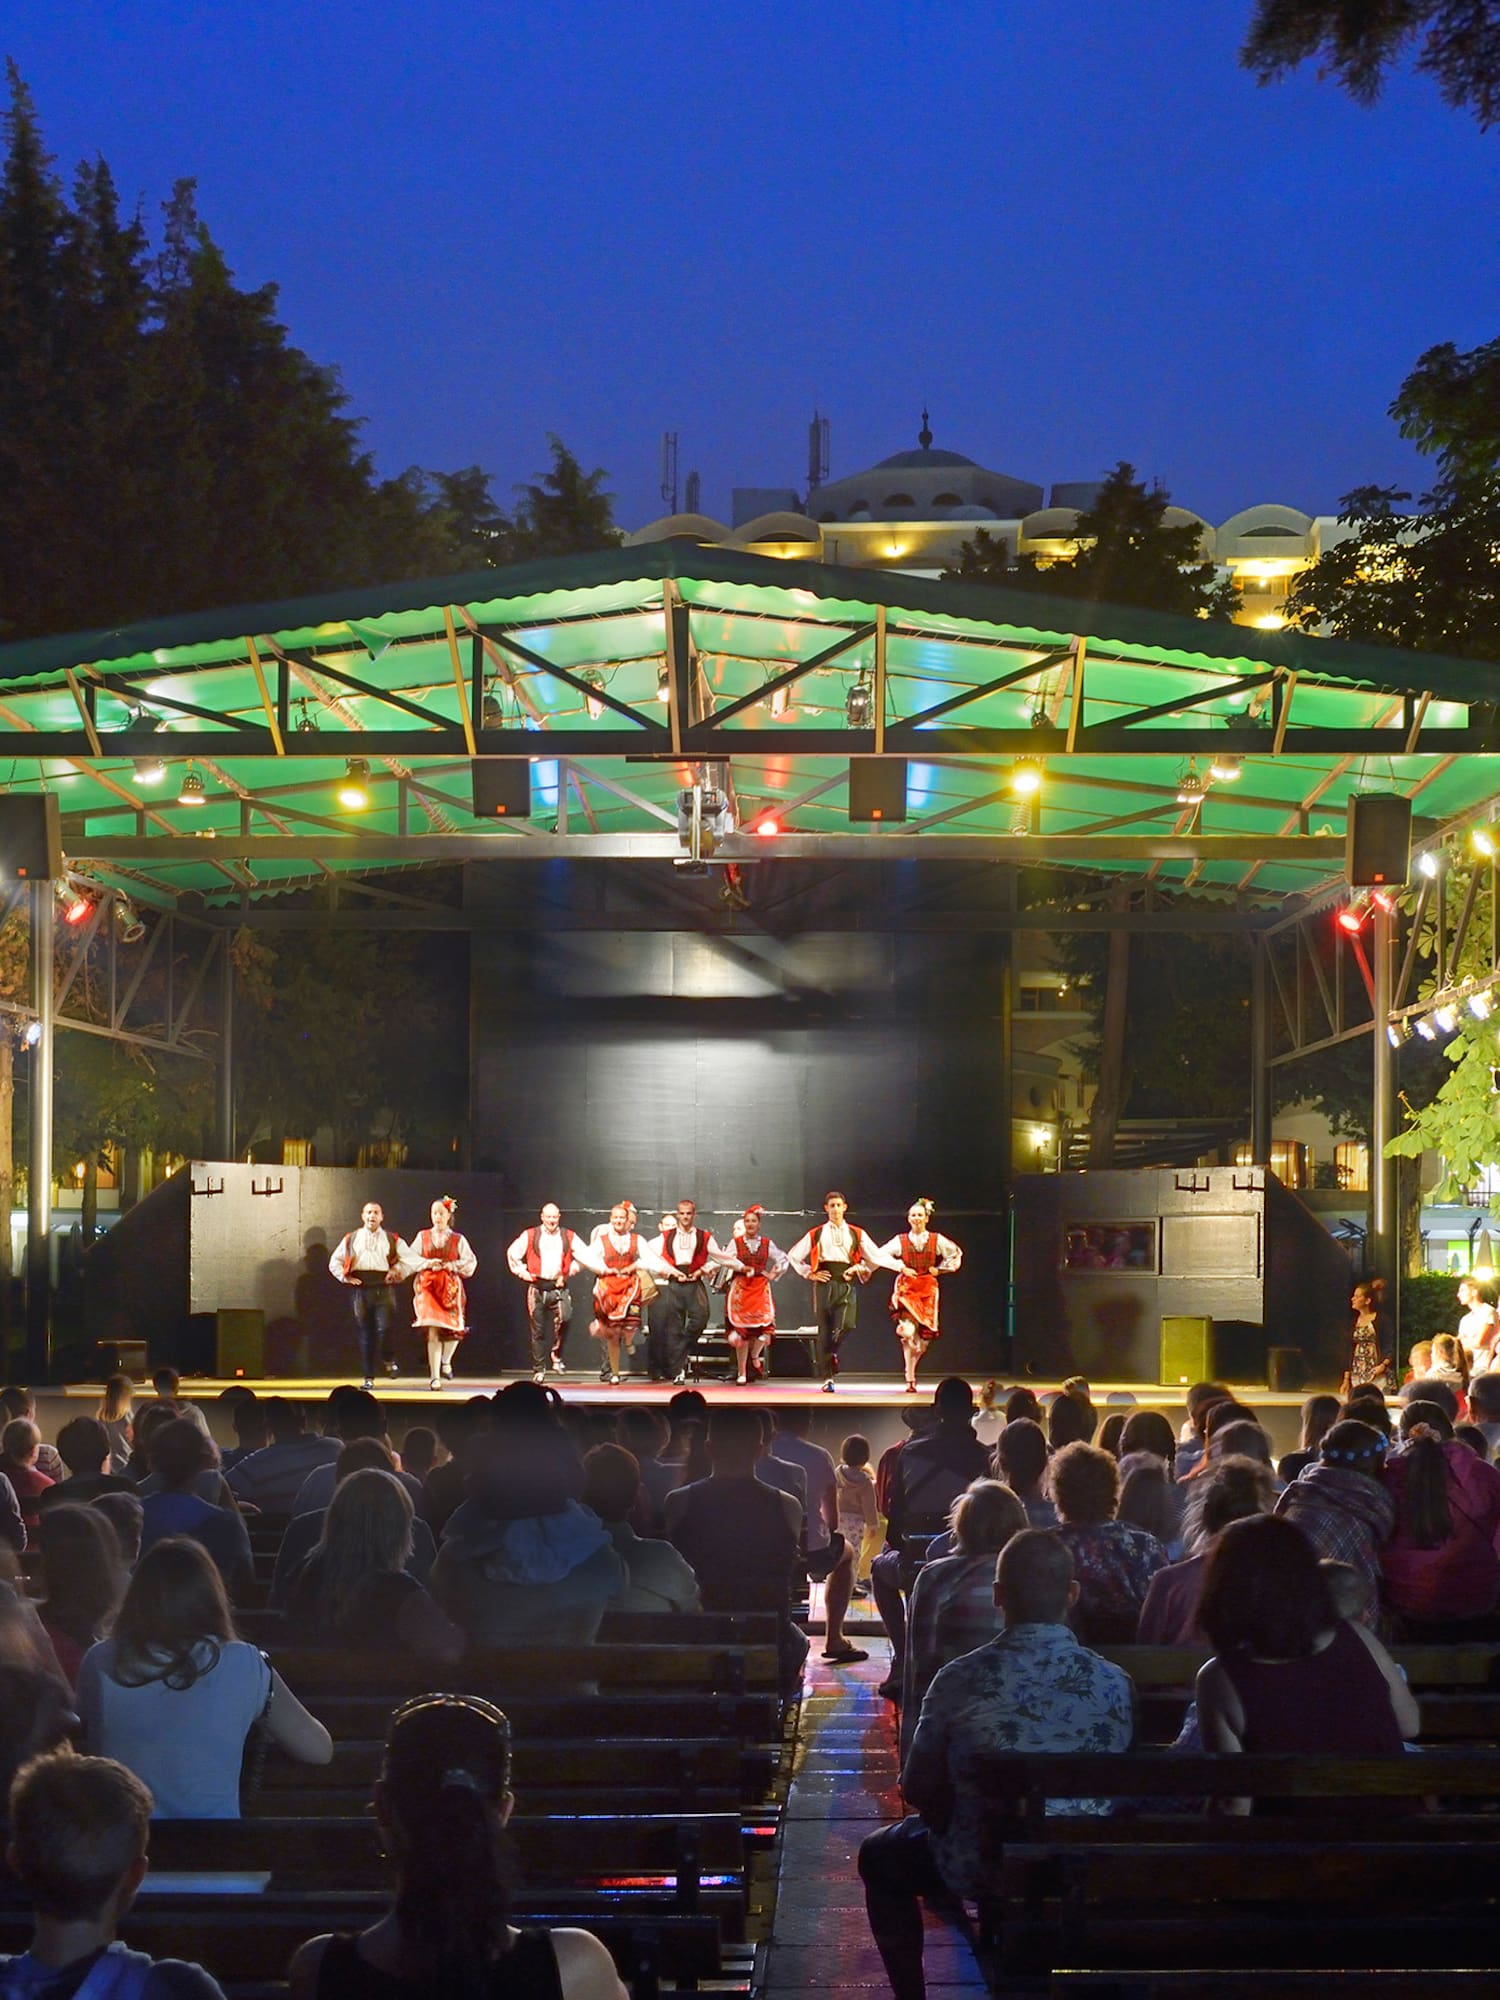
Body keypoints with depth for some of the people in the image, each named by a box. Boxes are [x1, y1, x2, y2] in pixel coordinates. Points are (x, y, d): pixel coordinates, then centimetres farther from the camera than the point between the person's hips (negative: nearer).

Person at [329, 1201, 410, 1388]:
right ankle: (368, 1377, 8)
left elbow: (408, 1260, 12)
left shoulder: (392, 1239, 12)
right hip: (360, 1288, 1)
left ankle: (387, 1359, 16)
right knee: (365, 1332, 2)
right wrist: (346, 1277, 4)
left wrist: (396, 1273, -1)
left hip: (384, 1288, -1)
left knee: (385, 1327, -15)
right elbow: (335, 1262, 17)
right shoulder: (351, 1239, 15)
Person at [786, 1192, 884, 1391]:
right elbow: (793, 1256, 14)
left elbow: (875, 1258, 17)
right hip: (824, 1283, 0)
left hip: (846, 1285, 0)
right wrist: (810, 1274, 6)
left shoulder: (856, 1234, 11)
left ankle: (832, 1352, 11)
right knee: (824, 1331, -2)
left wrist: (859, 1269, 5)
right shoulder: (816, 1234, 9)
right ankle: (827, 1378, 5)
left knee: (846, 1325, -21)